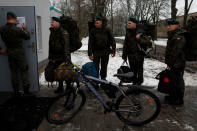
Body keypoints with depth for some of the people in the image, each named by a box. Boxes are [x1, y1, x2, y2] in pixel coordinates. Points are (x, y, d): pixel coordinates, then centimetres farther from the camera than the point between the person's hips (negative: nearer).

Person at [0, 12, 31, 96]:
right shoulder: (17, 29, -17)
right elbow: (27, 36, -4)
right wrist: (24, 29, 10)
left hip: (9, 52, 5)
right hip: (19, 52, -5)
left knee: (13, 72, 13)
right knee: (24, 71, 3)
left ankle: (16, 92, 18)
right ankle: (26, 91, 4)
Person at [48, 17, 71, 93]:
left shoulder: (63, 33, -12)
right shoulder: (52, 32, 12)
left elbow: (66, 46, -18)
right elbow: (50, 46, 16)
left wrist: (67, 58, -23)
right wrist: (50, 57, 14)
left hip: (63, 57, -7)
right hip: (56, 57, 7)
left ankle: (68, 88, 15)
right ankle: (60, 88, 26)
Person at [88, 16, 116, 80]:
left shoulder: (106, 30, -2)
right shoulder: (93, 31, -4)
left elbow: (112, 40, 3)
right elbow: (90, 43, -4)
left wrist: (113, 51, -2)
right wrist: (90, 53, -8)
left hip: (105, 52, 1)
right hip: (96, 52, -1)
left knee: (104, 66, 11)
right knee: (95, 66, 2)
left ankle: (103, 78, 27)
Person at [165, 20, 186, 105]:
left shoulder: (179, 37, -18)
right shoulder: (172, 36, 16)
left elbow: (175, 53, -24)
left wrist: (170, 63, -19)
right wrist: (168, 62, 17)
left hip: (177, 65, -10)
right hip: (173, 64, 10)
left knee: (177, 81, -1)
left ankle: (179, 100, 12)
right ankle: (172, 96, 33)